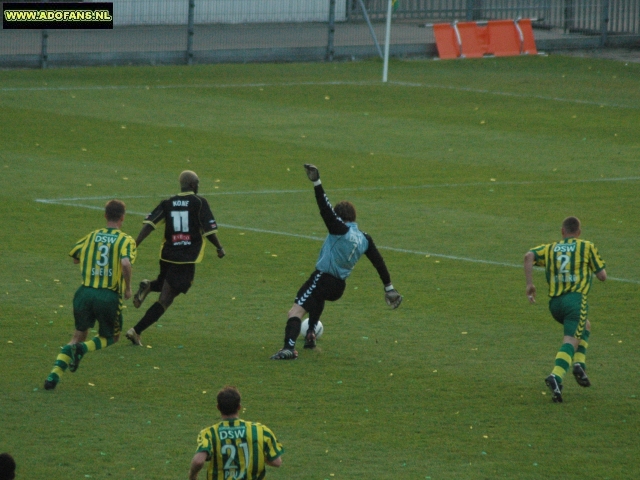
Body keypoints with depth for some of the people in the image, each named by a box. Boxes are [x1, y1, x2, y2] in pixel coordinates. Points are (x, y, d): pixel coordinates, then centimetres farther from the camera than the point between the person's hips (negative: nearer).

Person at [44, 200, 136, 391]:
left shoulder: (92, 236, 11)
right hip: (110, 296, -3)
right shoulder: (126, 240, -1)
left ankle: (54, 375, -2)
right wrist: (127, 288, -6)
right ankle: (82, 348, -11)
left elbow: (74, 257, 20)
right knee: (110, 338, 20)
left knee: (78, 336, 17)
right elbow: (125, 262, -19)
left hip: (86, 292, 3)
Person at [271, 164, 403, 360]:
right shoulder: (365, 239, 10)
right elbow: (378, 262, 14)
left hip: (322, 278, -8)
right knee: (319, 297, 42)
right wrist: (389, 288, 21)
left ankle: (289, 347, -39)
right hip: (339, 286, 8)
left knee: (296, 311, -18)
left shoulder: (341, 230, -11)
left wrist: (316, 182, -26)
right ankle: (310, 336, 42)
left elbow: (326, 210, -24)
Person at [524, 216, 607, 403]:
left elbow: (529, 256, -2)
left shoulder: (551, 248, 18)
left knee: (585, 327, 29)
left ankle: (579, 364, 10)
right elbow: (602, 276, 6)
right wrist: (596, 268, 29)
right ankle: (556, 377, -36)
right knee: (571, 340, -13)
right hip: (575, 299, -5)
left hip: (555, 302, 5)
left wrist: (530, 284, -1)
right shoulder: (587, 247, 9)